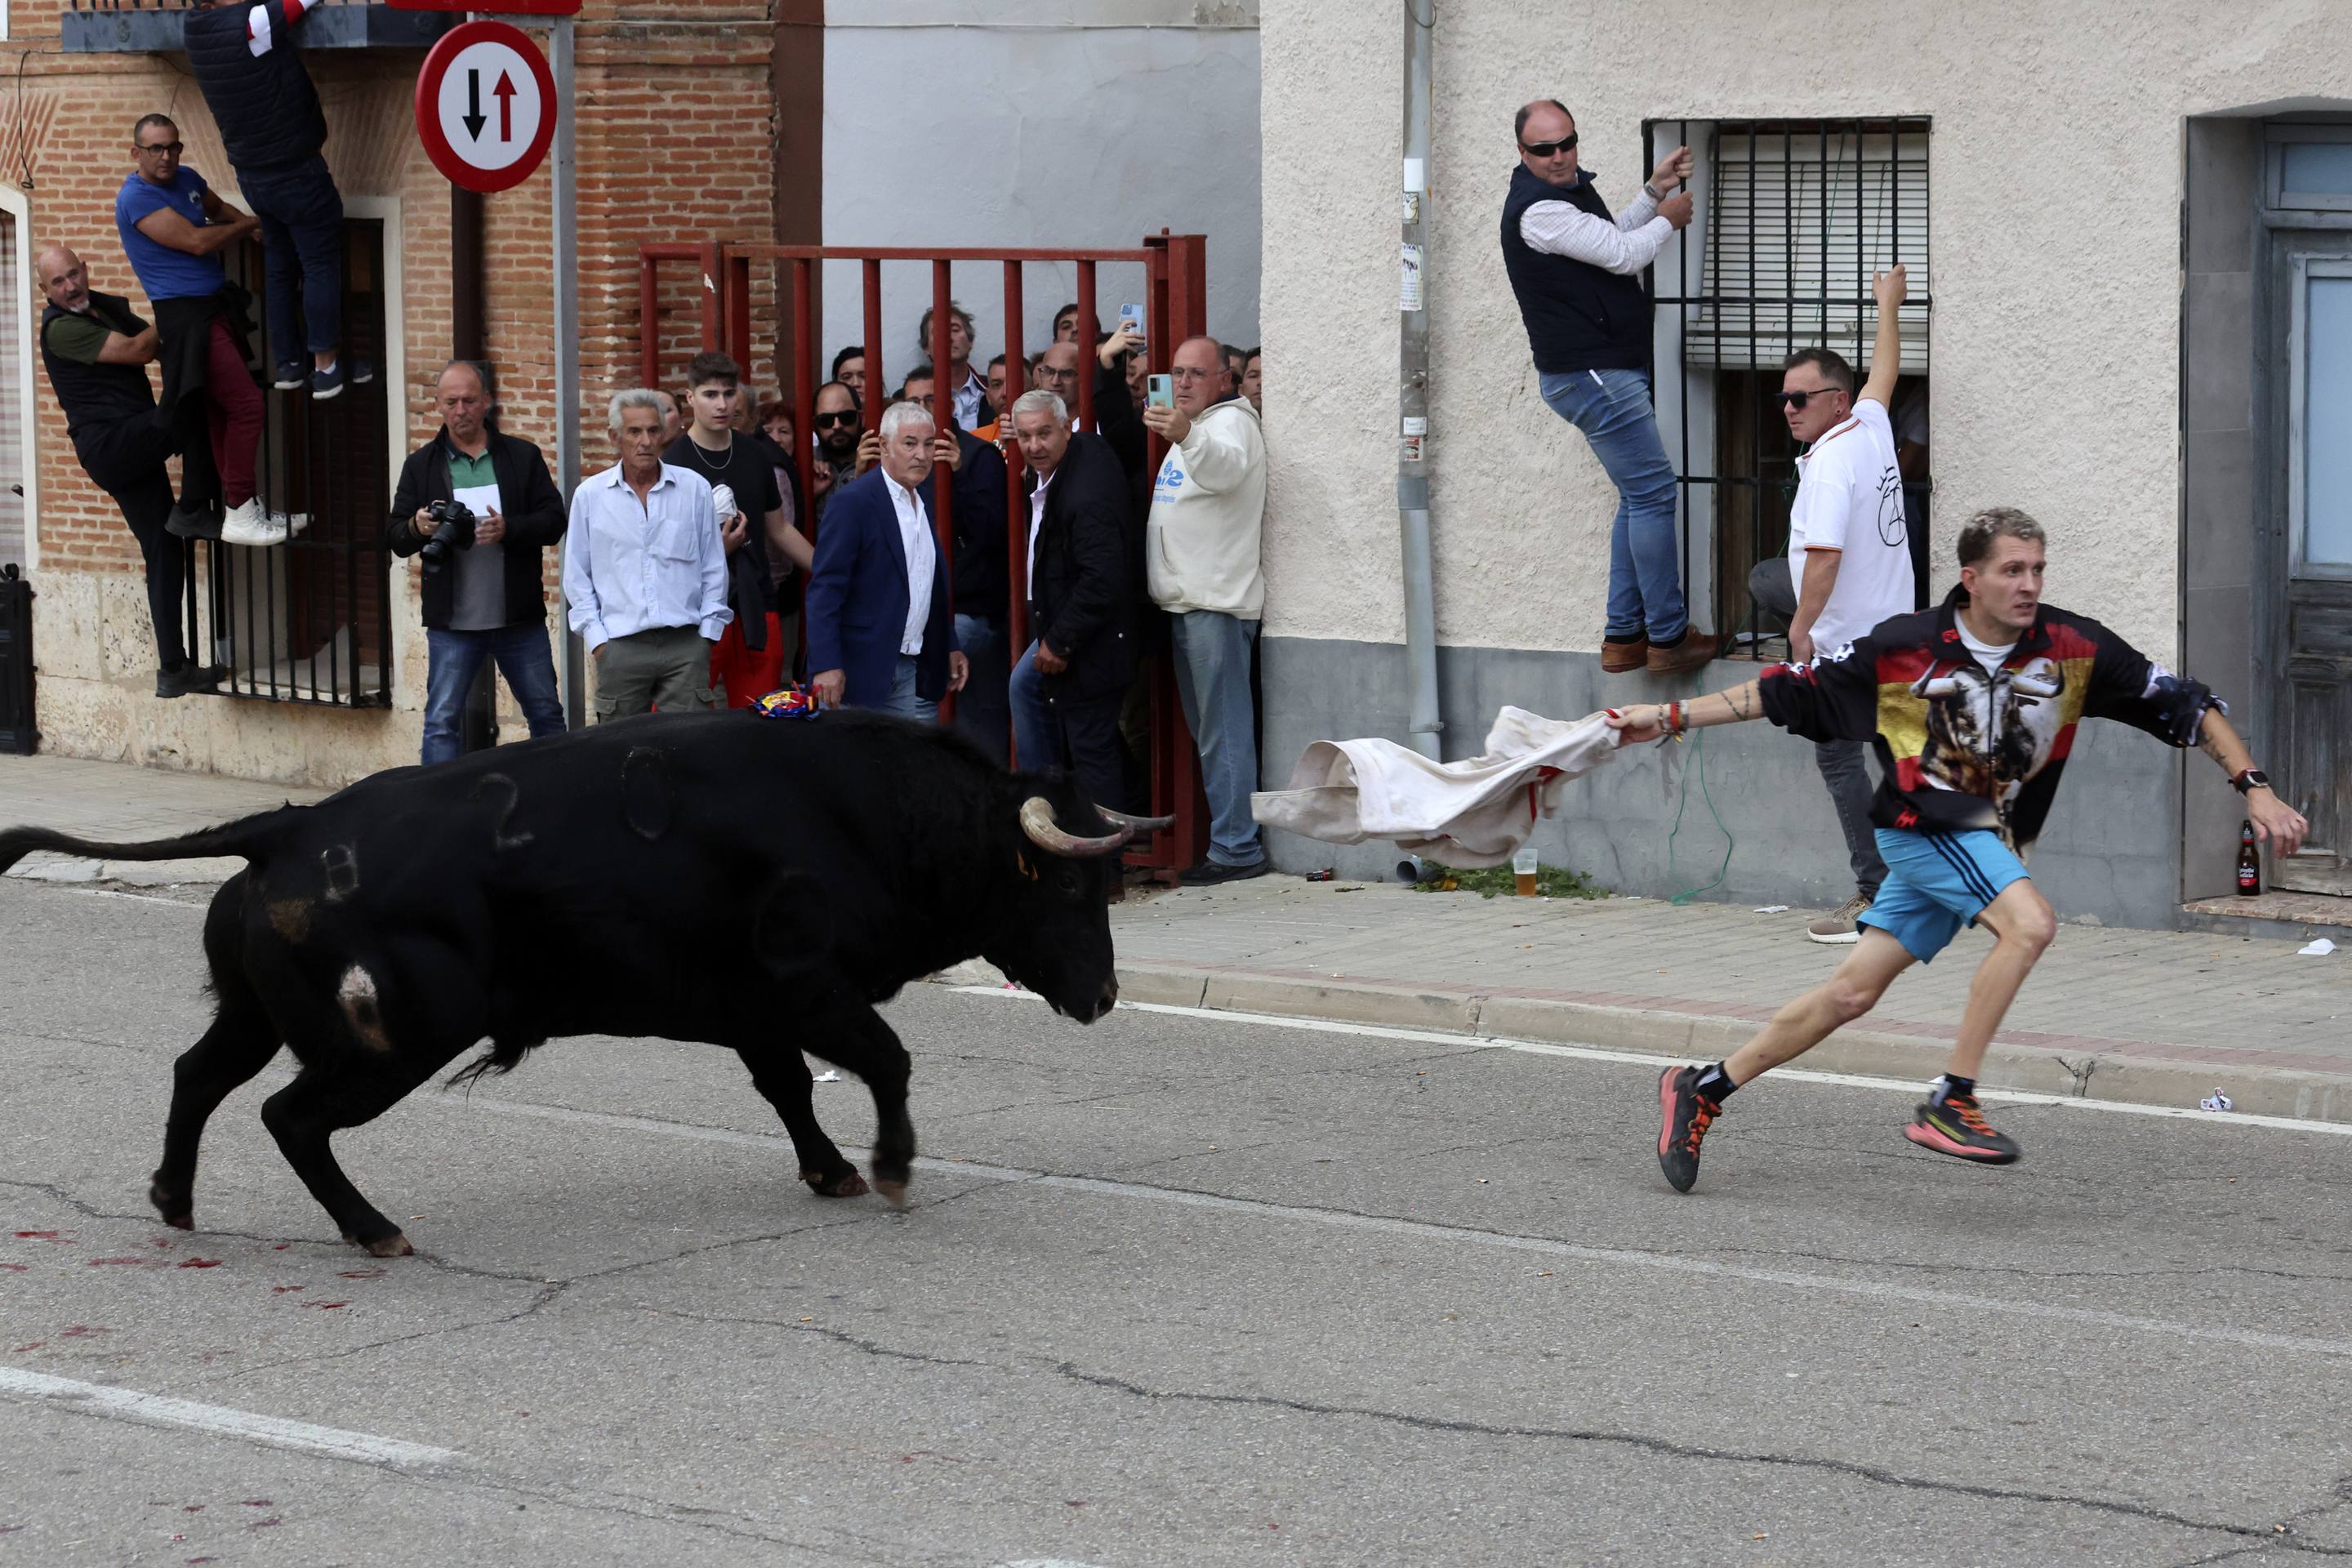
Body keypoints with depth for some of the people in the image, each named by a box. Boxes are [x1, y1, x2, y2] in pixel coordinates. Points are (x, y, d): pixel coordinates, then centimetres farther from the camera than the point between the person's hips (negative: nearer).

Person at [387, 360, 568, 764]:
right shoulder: (421, 465, 6)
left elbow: (553, 520, -1)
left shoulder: (523, 457, 5)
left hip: (520, 620, 1)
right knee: (441, 722, -3)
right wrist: (417, 528, -19)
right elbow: (393, 537, 5)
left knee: (547, 715, 10)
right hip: (452, 624, -1)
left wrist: (509, 529, -20)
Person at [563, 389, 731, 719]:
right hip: (620, 646, 0)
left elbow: (714, 569, 11)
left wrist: (708, 633, 6)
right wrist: (596, 638, 1)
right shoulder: (590, 495, 5)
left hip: (685, 643, 0)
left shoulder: (694, 488, 6)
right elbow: (577, 577, 9)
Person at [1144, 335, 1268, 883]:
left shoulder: (1230, 421, -8)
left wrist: (1186, 437, -50)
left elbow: (1226, 467, -33)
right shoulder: (1185, 430, 22)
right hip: (1183, 601, 10)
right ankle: (1231, 841, 18)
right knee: (1206, 729, 13)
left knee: (1223, 730, -11)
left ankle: (1235, 848, -11)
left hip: (1218, 601, -10)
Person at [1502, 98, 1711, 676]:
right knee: (1653, 492, -9)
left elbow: (1610, 242, 24)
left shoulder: (1570, 191, 14)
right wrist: (1668, 219, 1)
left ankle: (1624, 635, 16)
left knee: (1639, 497, 13)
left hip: (1611, 370, 11)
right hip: (1590, 373, -11)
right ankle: (1668, 638, -5)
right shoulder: (1538, 210, -19)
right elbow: (1624, 256, -18)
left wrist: (1655, 190, 15)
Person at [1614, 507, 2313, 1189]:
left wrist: (2254, 787, -13)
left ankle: (1703, 1089, 20)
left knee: (1852, 994, 5)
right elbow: (1790, 692, -3)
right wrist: (1672, 717, -4)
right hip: (1922, 827, -4)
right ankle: (1949, 1105, -22)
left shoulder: (2074, 647, -9)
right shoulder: (1904, 647, -14)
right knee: (2029, 923, -29)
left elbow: (2185, 706, -4)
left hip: (1991, 843, 4)